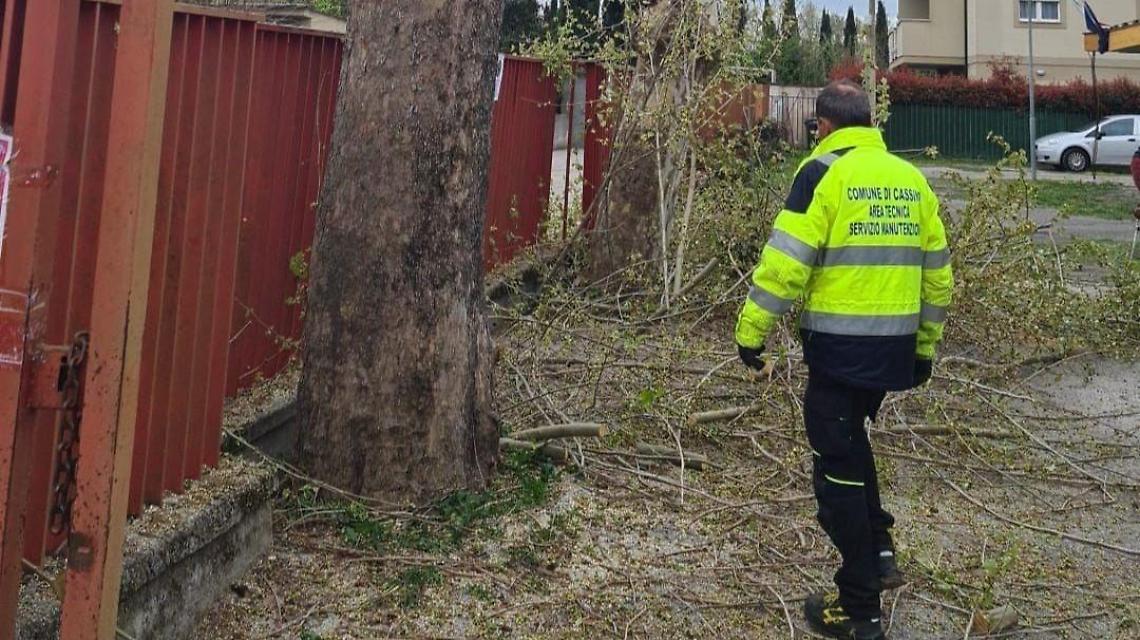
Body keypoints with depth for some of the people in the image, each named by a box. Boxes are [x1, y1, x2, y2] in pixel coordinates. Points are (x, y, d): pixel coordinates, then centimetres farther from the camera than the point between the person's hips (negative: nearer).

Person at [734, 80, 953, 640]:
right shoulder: (911, 177, 11)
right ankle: (878, 550, 24)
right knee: (850, 439, 28)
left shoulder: (823, 172, -8)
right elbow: (936, 271, 15)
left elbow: (785, 261, -15)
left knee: (838, 465, 3)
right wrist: (926, 347, 23)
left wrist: (751, 332, -6)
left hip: (840, 343, -6)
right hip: (895, 344, 7)